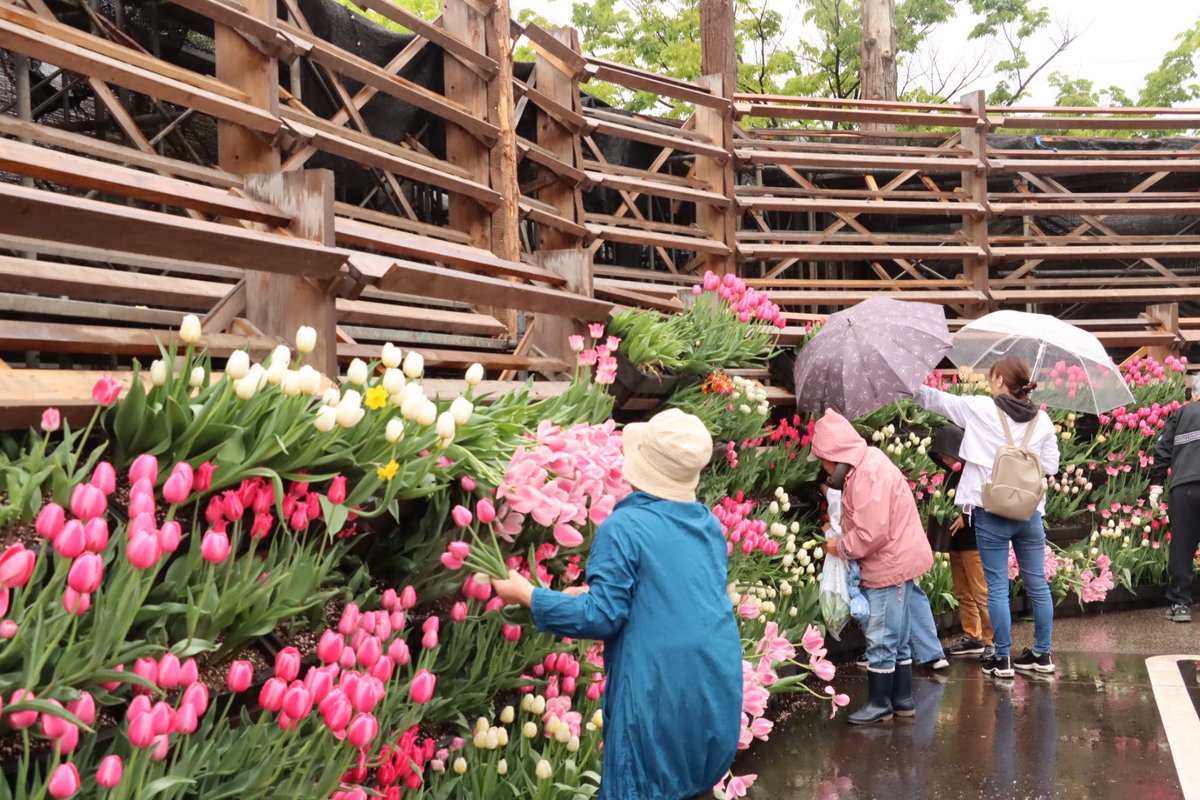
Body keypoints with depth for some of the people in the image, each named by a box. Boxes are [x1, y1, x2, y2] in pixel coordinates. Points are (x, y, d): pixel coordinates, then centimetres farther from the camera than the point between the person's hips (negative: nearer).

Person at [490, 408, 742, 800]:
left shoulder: (624, 527, -13)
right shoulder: (709, 522, 8)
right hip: (720, 687, 6)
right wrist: (593, 593, 21)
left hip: (661, 692, -6)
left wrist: (528, 595, -4)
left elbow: (602, 616, -15)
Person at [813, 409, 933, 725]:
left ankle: (880, 703, 8)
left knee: (881, 638, -1)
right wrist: (843, 538, 3)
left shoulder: (868, 474, -22)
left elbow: (872, 532, -25)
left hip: (890, 565, -10)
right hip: (896, 561, 10)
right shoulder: (867, 464, 10)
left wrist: (842, 547, -10)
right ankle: (902, 698, 24)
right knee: (896, 637, 16)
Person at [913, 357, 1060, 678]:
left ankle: (1002, 658, 7)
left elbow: (938, 400, 4)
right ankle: (1042, 655, 21)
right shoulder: (1042, 420, 4)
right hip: (1030, 512, 4)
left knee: (997, 586, 2)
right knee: (1037, 584, 13)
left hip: (991, 511, -3)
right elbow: (1050, 465, 6)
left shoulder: (980, 408, -5)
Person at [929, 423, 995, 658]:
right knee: (963, 593, 13)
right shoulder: (953, 473, 11)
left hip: (974, 541, -9)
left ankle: (993, 640, -1)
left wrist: (965, 518, -24)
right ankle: (972, 638, 21)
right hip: (956, 541, 9)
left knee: (981, 594, -7)